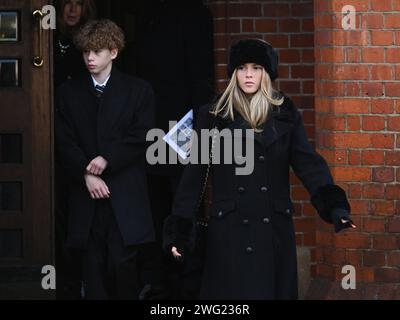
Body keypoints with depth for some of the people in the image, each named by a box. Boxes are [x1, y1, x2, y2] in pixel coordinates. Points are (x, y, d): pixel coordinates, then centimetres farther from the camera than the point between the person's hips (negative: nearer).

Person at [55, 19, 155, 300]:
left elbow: (142, 138, -3)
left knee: (123, 264, -10)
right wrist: (86, 174, -9)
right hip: (87, 195, 2)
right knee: (94, 267, 1)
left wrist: (107, 159, -13)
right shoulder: (69, 92, 11)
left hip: (126, 197, -2)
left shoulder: (138, 90, 6)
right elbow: (65, 143, 5)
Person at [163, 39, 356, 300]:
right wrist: (179, 229, -5)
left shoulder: (285, 113, 5)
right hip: (229, 229, -1)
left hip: (274, 229, 2)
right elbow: (194, 173, 1)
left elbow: (308, 161, -5)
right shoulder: (213, 116, 2)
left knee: (274, 291, 7)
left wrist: (334, 205, -21)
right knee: (234, 292, 1)